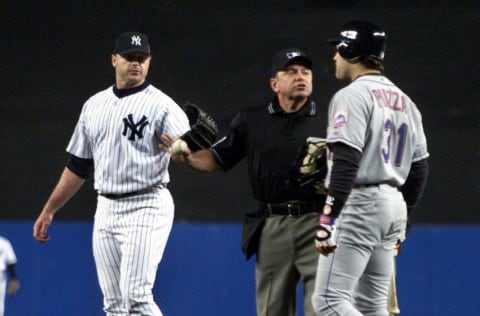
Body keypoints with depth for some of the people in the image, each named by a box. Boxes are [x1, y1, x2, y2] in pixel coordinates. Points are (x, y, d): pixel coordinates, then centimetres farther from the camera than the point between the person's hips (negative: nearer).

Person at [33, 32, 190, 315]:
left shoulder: (161, 105, -6)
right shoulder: (95, 105, 13)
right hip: (106, 209, 7)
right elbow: (78, 166, 20)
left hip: (146, 208, -7)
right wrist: (49, 210, 18)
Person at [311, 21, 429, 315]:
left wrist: (329, 217, -23)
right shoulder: (404, 101, 16)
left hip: (358, 205, -9)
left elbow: (346, 163, -20)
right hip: (394, 205, 9)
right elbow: (419, 168, 18)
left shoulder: (352, 96, -10)